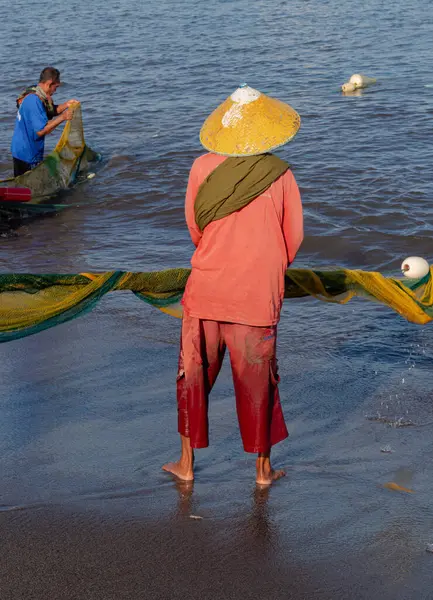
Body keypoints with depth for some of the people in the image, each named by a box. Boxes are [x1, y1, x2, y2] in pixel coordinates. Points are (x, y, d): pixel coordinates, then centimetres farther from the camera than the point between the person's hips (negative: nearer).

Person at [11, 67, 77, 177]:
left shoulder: (32, 94, 6)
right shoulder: (34, 100, -25)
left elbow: (51, 111, 17)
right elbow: (41, 130, -28)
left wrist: (66, 105, 1)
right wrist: (62, 117, -23)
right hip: (28, 155, -10)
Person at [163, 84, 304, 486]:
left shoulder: (203, 167, -3)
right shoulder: (280, 175, -4)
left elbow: (194, 229, 6)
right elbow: (293, 239, 2)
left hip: (205, 290, 1)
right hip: (258, 297, -1)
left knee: (193, 374, 14)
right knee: (257, 381, 11)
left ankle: (186, 463, 22)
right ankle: (263, 468, 21)